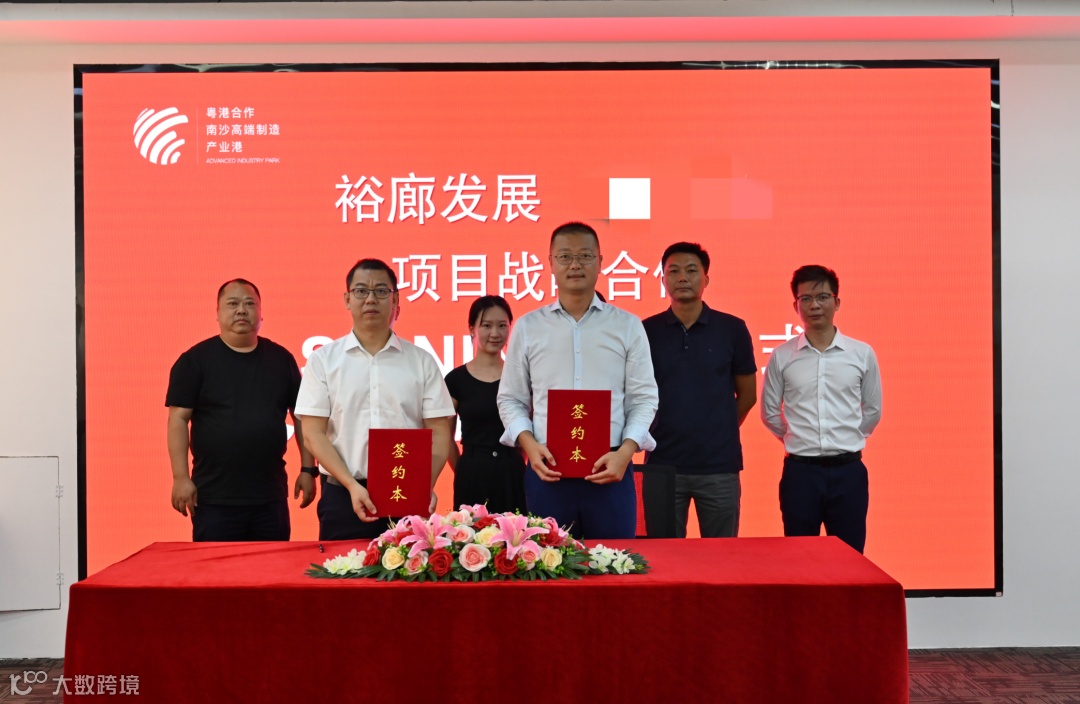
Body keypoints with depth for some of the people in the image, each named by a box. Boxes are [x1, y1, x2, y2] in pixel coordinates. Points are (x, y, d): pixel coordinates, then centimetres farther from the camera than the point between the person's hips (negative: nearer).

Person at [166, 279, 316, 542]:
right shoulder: (195, 360, -1)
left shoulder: (281, 358, 7)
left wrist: (307, 469, 5)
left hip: (270, 496, 3)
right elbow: (179, 419, -5)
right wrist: (181, 477, -11)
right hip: (214, 499, -3)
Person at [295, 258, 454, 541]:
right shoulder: (323, 359, 5)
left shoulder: (421, 361, 7)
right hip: (344, 495, 0)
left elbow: (439, 432, 4)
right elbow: (314, 433, 1)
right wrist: (352, 485, -11)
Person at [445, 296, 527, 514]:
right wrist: (465, 472, 6)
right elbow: (446, 437, 6)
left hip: (513, 475, 1)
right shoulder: (456, 379, 1)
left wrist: (510, 465, 4)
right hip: (472, 477, -1)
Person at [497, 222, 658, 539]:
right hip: (547, 469, 0)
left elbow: (644, 397, 5)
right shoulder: (527, 327, 8)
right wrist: (529, 444, -8)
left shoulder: (628, 326, 6)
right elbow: (510, 399, 10)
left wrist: (625, 451, -10)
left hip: (610, 469, 0)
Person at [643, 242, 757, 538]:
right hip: (662, 464, 0)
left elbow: (747, 395, 9)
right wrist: (650, 434, 6)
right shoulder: (647, 331, 1)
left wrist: (719, 433, 10)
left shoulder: (732, 329, 1)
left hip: (720, 466, 0)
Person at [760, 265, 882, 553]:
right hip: (800, 470, 0)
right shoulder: (781, 357, -1)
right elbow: (769, 412, 9)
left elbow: (873, 410, 11)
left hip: (848, 470, 0)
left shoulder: (863, 354, 1)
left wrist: (847, 440, 12)